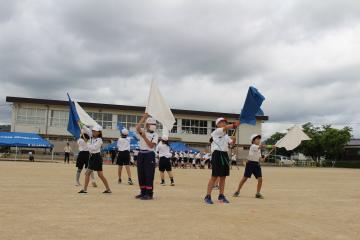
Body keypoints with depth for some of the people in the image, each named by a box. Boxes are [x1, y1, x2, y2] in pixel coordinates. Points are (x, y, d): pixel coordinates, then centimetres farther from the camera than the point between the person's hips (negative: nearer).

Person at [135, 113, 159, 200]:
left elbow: (151, 145, -14)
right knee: (141, 174, 8)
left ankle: (149, 194, 0)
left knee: (149, 175, -5)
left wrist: (144, 137, -17)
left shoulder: (155, 135, 0)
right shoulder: (142, 132, 7)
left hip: (149, 155, -4)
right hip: (141, 154, 4)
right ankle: (143, 192, 19)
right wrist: (144, 117, -13)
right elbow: (137, 128, -16)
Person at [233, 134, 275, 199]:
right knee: (245, 178, -1)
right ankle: (237, 191, 12)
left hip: (257, 164, 6)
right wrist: (270, 146, -36)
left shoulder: (259, 148, 15)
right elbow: (260, 147, -27)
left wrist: (261, 158, -5)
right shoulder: (253, 146, -9)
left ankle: (258, 193, 6)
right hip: (250, 163, -6)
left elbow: (259, 158, 18)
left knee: (260, 179, -6)